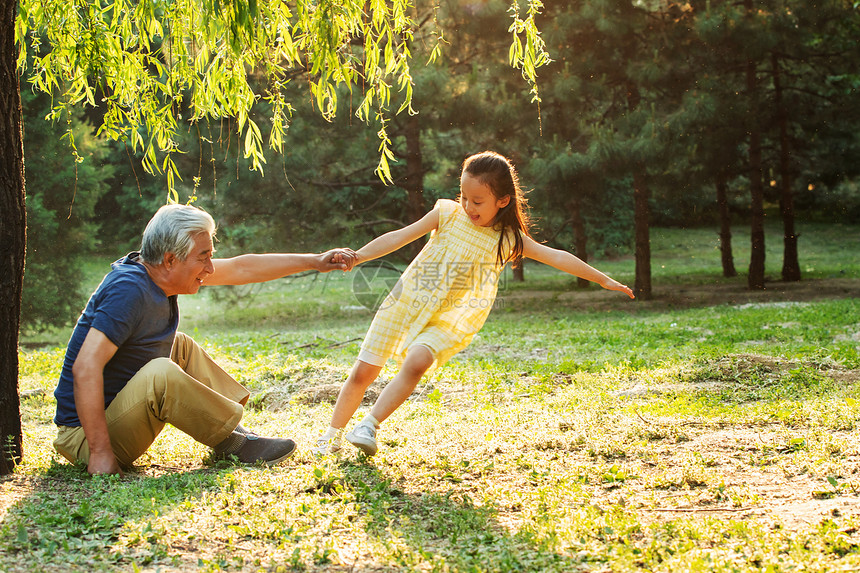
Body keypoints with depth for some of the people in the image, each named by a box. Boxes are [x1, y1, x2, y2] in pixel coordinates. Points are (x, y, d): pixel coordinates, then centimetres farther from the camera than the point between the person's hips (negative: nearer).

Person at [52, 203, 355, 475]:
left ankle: (230, 429, 9)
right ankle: (232, 443, -10)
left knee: (180, 347, 18)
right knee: (161, 374, -31)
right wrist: (100, 453, -34)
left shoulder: (157, 271, 3)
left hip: (116, 413, 10)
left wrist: (313, 261, 13)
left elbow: (241, 268, 11)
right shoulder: (129, 290, -25)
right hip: (84, 436, -10)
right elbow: (85, 367, -33)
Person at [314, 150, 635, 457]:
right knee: (363, 371, 0)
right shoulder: (447, 214, -4)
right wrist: (355, 257, -11)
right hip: (406, 301, 1)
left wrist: (604, 280, -5)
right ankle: (332, 435, 19)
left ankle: (370, 425, -22)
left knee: (416, 362, -32)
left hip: (449, 320, -1)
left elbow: (556, 257, -5)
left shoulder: (509, 239, -5)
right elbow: (400, 237, -5)